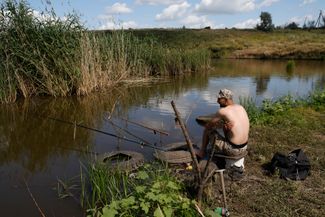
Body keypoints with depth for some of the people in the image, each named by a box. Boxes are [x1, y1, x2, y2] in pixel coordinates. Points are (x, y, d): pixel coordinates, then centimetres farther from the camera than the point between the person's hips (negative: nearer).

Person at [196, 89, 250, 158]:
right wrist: (224, 124, -3)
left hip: (232, 150, -7)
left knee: (207, 130, 11)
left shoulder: (222, 111, -17)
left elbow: (207, 126, -6)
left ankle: (202, 152, 30)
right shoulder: (241, 107, 4)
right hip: (244, 147, 7)